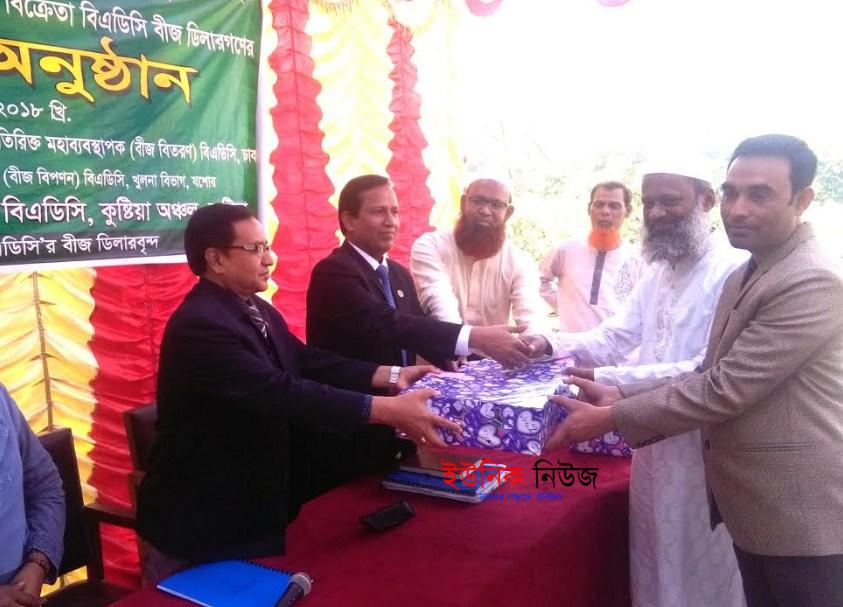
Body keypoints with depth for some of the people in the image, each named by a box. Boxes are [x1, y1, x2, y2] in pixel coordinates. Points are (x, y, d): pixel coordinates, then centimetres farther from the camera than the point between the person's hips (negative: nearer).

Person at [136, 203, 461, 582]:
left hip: (258, 486, 8)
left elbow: (308, 362, 1)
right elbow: (282, 392, -34)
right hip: (205, 513, -8)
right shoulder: (200, 325, -26)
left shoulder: (258, 311, 4)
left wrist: (389, 376, -11)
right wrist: (388, 410, -36)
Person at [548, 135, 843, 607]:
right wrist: (621, 394, -1)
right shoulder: (744, 276, 10)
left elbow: (726, 389, -24)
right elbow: (713, 375, 11)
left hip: (802, 517, -9)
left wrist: (613, 418, -18)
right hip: (755, 507, 9)